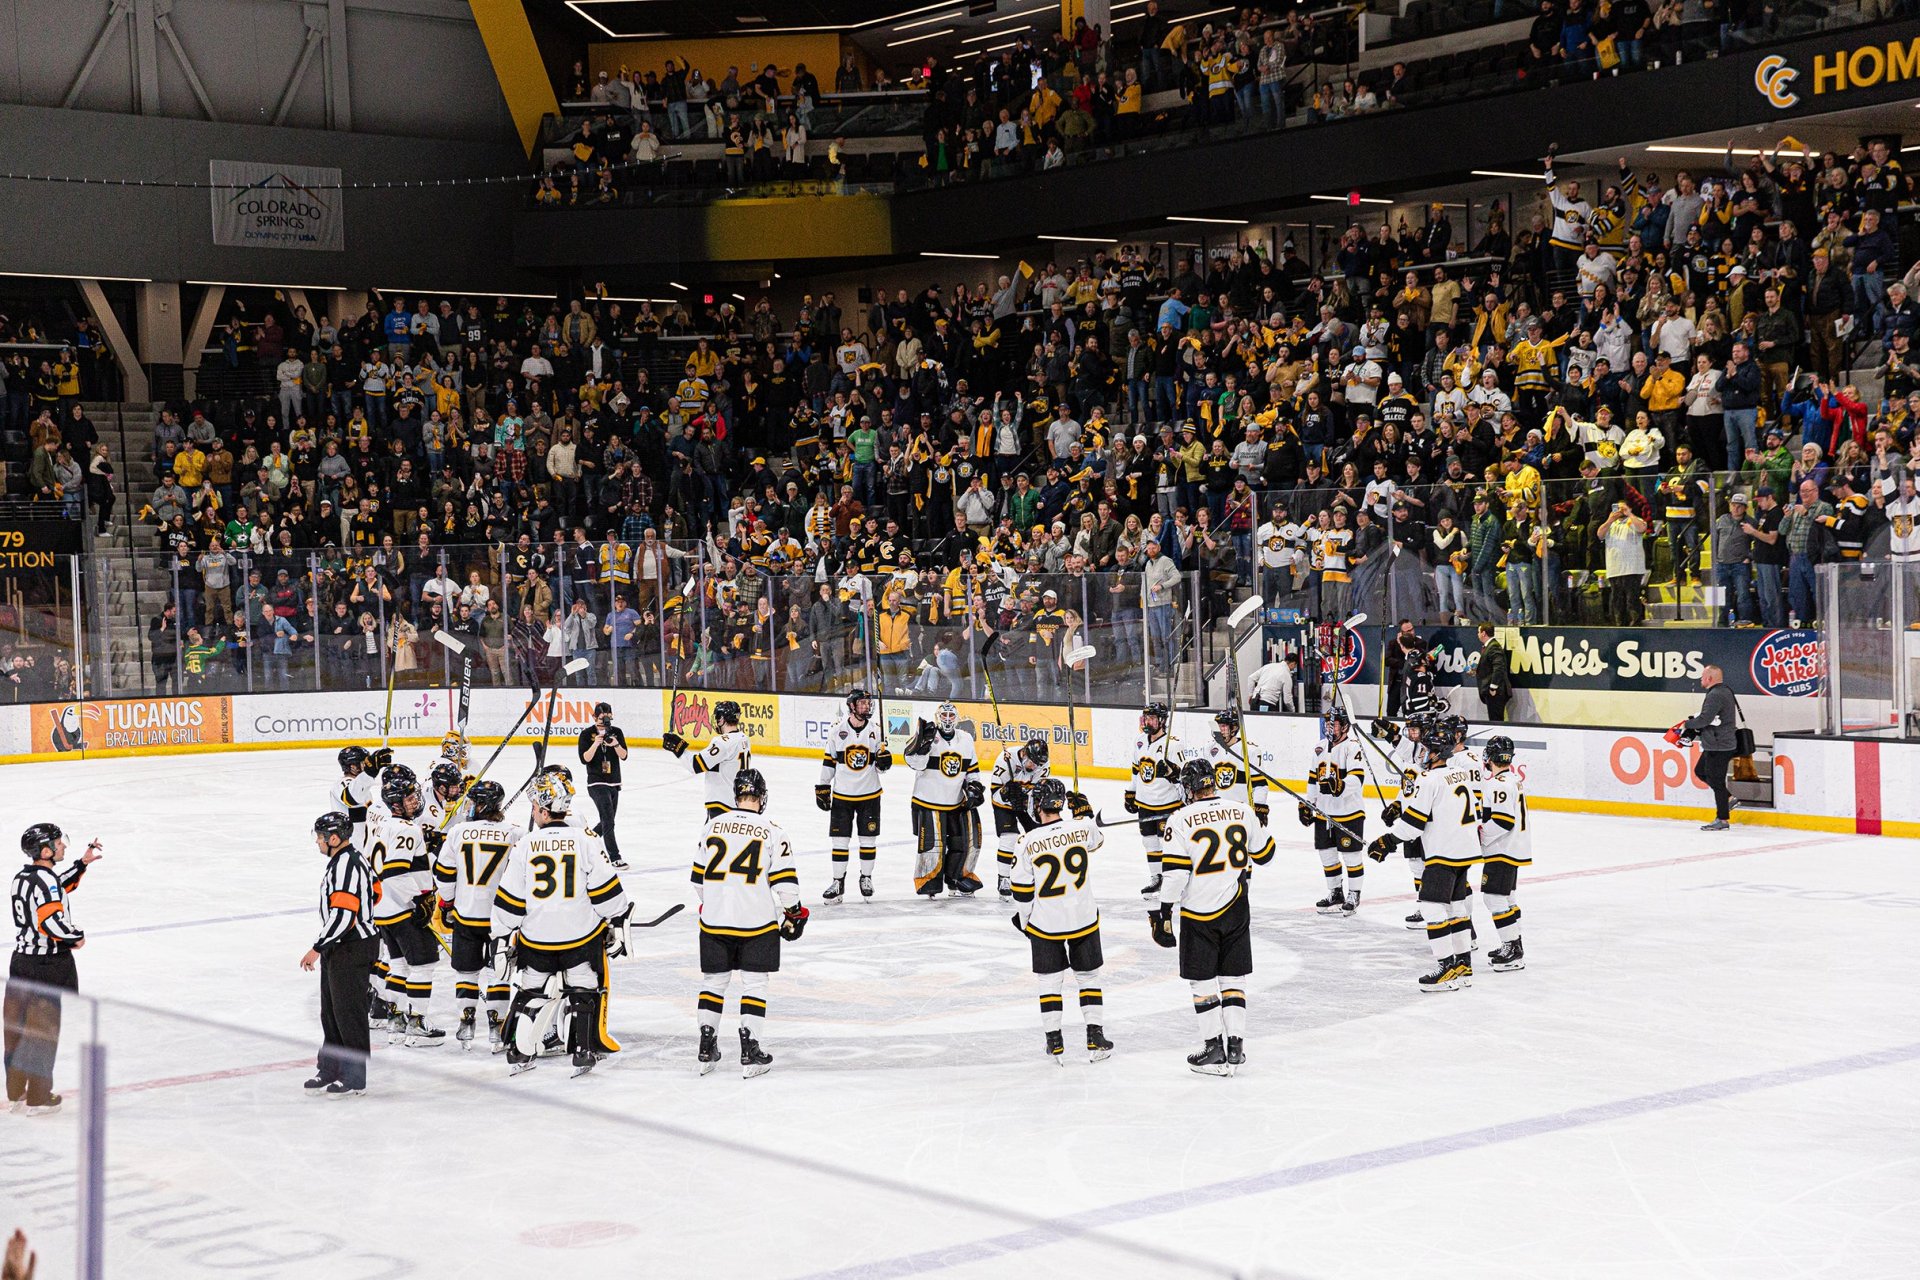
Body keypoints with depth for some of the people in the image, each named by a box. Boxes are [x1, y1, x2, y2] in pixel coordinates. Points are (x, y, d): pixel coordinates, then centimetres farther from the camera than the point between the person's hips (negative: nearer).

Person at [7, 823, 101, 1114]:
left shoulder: (23, 877, 9)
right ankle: (37, 1099, 6)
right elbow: (52, 923, -27)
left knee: (17, 1028, 14)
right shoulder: (44, 880, -19)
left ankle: (16, 1091, 24)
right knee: (43, 1030, 0)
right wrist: (77, 937, -10)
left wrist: (83, 863, 24)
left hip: (22, 959, 9)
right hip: (47, 965, -9)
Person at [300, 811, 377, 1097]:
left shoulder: (346, 866, -22)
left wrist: (317, 949, -21)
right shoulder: (354, 858, 10)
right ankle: (329, 1072, 26)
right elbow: (373, 893, 22)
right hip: (339, 948, 11)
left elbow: (343, 916, -28)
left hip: (352, 950, -11)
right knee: (331, 1014, 17)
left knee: (349, 1014, -3)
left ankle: (354, 1080, 4)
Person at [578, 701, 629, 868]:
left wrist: (615, 744, -22)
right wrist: (596, 744, -25)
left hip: (614, 783, 5)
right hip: (596, 783, -5)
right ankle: (615, 858, -17)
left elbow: (624, 756, -4)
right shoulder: (587, 734, -6)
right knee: (608, 819, -16)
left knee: (608, 821, 15)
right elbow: (584, 759, -12)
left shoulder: (616, 732, 4)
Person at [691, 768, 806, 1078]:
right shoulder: (771, 831, -9)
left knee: (713, 980, 15)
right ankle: (750, 1053, 3)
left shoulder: (714, 825, 2)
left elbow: (699, 875, 10)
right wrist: (793, 912, 7)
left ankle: (707, 1049, 17)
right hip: (756, 922, -3)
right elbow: (784, 879, -8)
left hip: (714, 920, 3)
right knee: (755, 983, 6)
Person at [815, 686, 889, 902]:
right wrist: (822, 787, 4)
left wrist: (884, 760, -18)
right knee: (840, 839, 2)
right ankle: (838, 882, 10)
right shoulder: (837, 729, -5)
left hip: (869, 794, 1)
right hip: (842, 793, -1)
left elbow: (882, 766, 5)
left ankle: (866, 877, 24)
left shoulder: (877, 729, -2)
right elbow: (828, 760, 4)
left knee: (868, 838, 7)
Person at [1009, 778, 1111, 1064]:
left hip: (1045, 923, -2)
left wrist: (1023, 920, 8)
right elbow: (1096, 841, 16)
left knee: (1050, 980, 12)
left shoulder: (1027, 842, -15)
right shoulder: (1082, 827, -10)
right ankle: (1095, 1040, 15)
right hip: (1084, 919, 2)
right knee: (1088, 976, 15)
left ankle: (1055, 1043, 12)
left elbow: (1022, 890, -6)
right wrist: (1085, 814, 27)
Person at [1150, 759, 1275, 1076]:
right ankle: (1235, 1046, 11)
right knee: (1232, 978, 13)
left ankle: (1214, 1049, 6)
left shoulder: (1181, 820, -12)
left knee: (1203, 982, 7)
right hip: (1235, 909, 4)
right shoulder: (1241, 810, 0)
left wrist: (1163, 912, -7)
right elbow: (1264, 854, 11)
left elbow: (1174, 872, -15)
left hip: (1199, 912, -4)